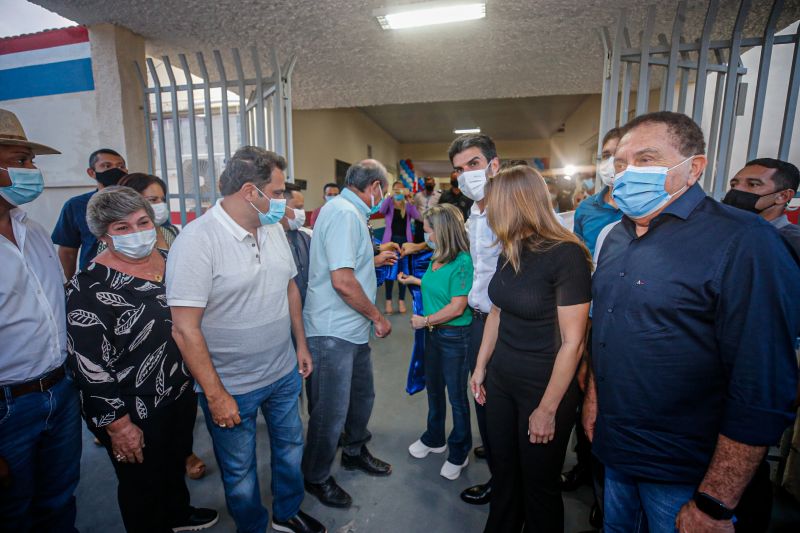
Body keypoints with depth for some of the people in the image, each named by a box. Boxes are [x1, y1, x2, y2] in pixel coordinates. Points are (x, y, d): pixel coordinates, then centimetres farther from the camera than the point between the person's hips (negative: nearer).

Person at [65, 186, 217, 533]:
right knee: (143, 485, 18)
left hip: (182, 393, 7)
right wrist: (118, 424, -17)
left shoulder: (168, 260, -2)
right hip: (135, 411, -6)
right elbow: (89, 365, -20)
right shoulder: (90, 287, -21)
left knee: (176, 464, 29)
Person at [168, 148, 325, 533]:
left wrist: (301, 344, 12)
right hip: (231, 387, -6)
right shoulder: (197, 240, -21)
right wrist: (215, 394, -17)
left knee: (290, 446, 23)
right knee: (240, 471, 17)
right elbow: (185, 329, -21)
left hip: (285, 373, 6)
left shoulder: (273, 229, 0)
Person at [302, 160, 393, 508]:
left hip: (353, 329, 11)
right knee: (331, 412, 7)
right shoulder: (344, 212, -19)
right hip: (334, 333, -11)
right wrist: (378, 317, -17)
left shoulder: (349, 211, 14)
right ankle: (316, 478, 31)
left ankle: (355, 452, 47)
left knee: (362, 394, 24)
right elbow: (342, 281, -27)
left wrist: (375, 260, 27)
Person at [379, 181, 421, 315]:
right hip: (390, 240, -1)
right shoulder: (389, 204, 4)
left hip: (405, 240, 2)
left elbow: (417, 217, -10)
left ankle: (401, 301, 14)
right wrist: (390, 196, -32)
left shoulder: (408, 206, 8)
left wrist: (409, 200, -23)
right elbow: (381, 210, -18)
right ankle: (388, 301, 9)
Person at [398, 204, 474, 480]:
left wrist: (425, 320, -15)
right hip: (433, 333, 8)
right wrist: (414, 280, 18)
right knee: (434, 388, 22)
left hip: (455, 337, -8)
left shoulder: (462, 262, -22)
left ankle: (459, 452, 31)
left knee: (456, 396, 9)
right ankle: (434, 439, 44)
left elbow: (457, 307, -24)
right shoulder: (436, 257, 2)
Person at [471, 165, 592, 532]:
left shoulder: (566, 255, -20)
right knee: (503, 471, 22)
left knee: (539, 484, 16)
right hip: (501, 381, 6)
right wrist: (480, 367, 13)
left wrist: (548, 409, -15)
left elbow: (572, 343, -19)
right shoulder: (510, 252, 2)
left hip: (544, 387, -6)